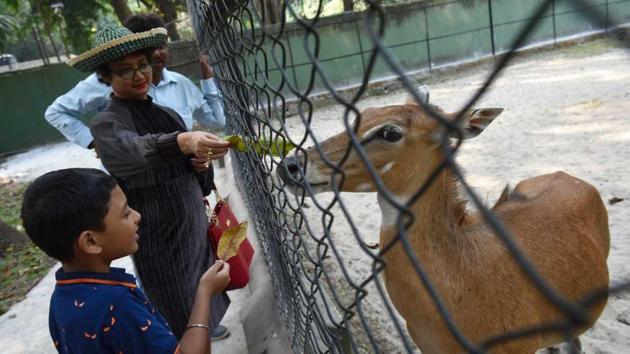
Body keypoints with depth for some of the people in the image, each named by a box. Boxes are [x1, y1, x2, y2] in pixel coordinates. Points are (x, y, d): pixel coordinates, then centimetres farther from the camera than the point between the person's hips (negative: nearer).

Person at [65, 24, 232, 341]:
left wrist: (203, 163, -5)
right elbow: (139, 150, -36)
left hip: (195, 227, 7)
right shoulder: (106, 123, -13)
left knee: (205, 308, 19)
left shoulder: (165, 112, 8)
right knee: (185, 328, 5)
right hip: (160, 241, -6)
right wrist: (183, 141, -55)